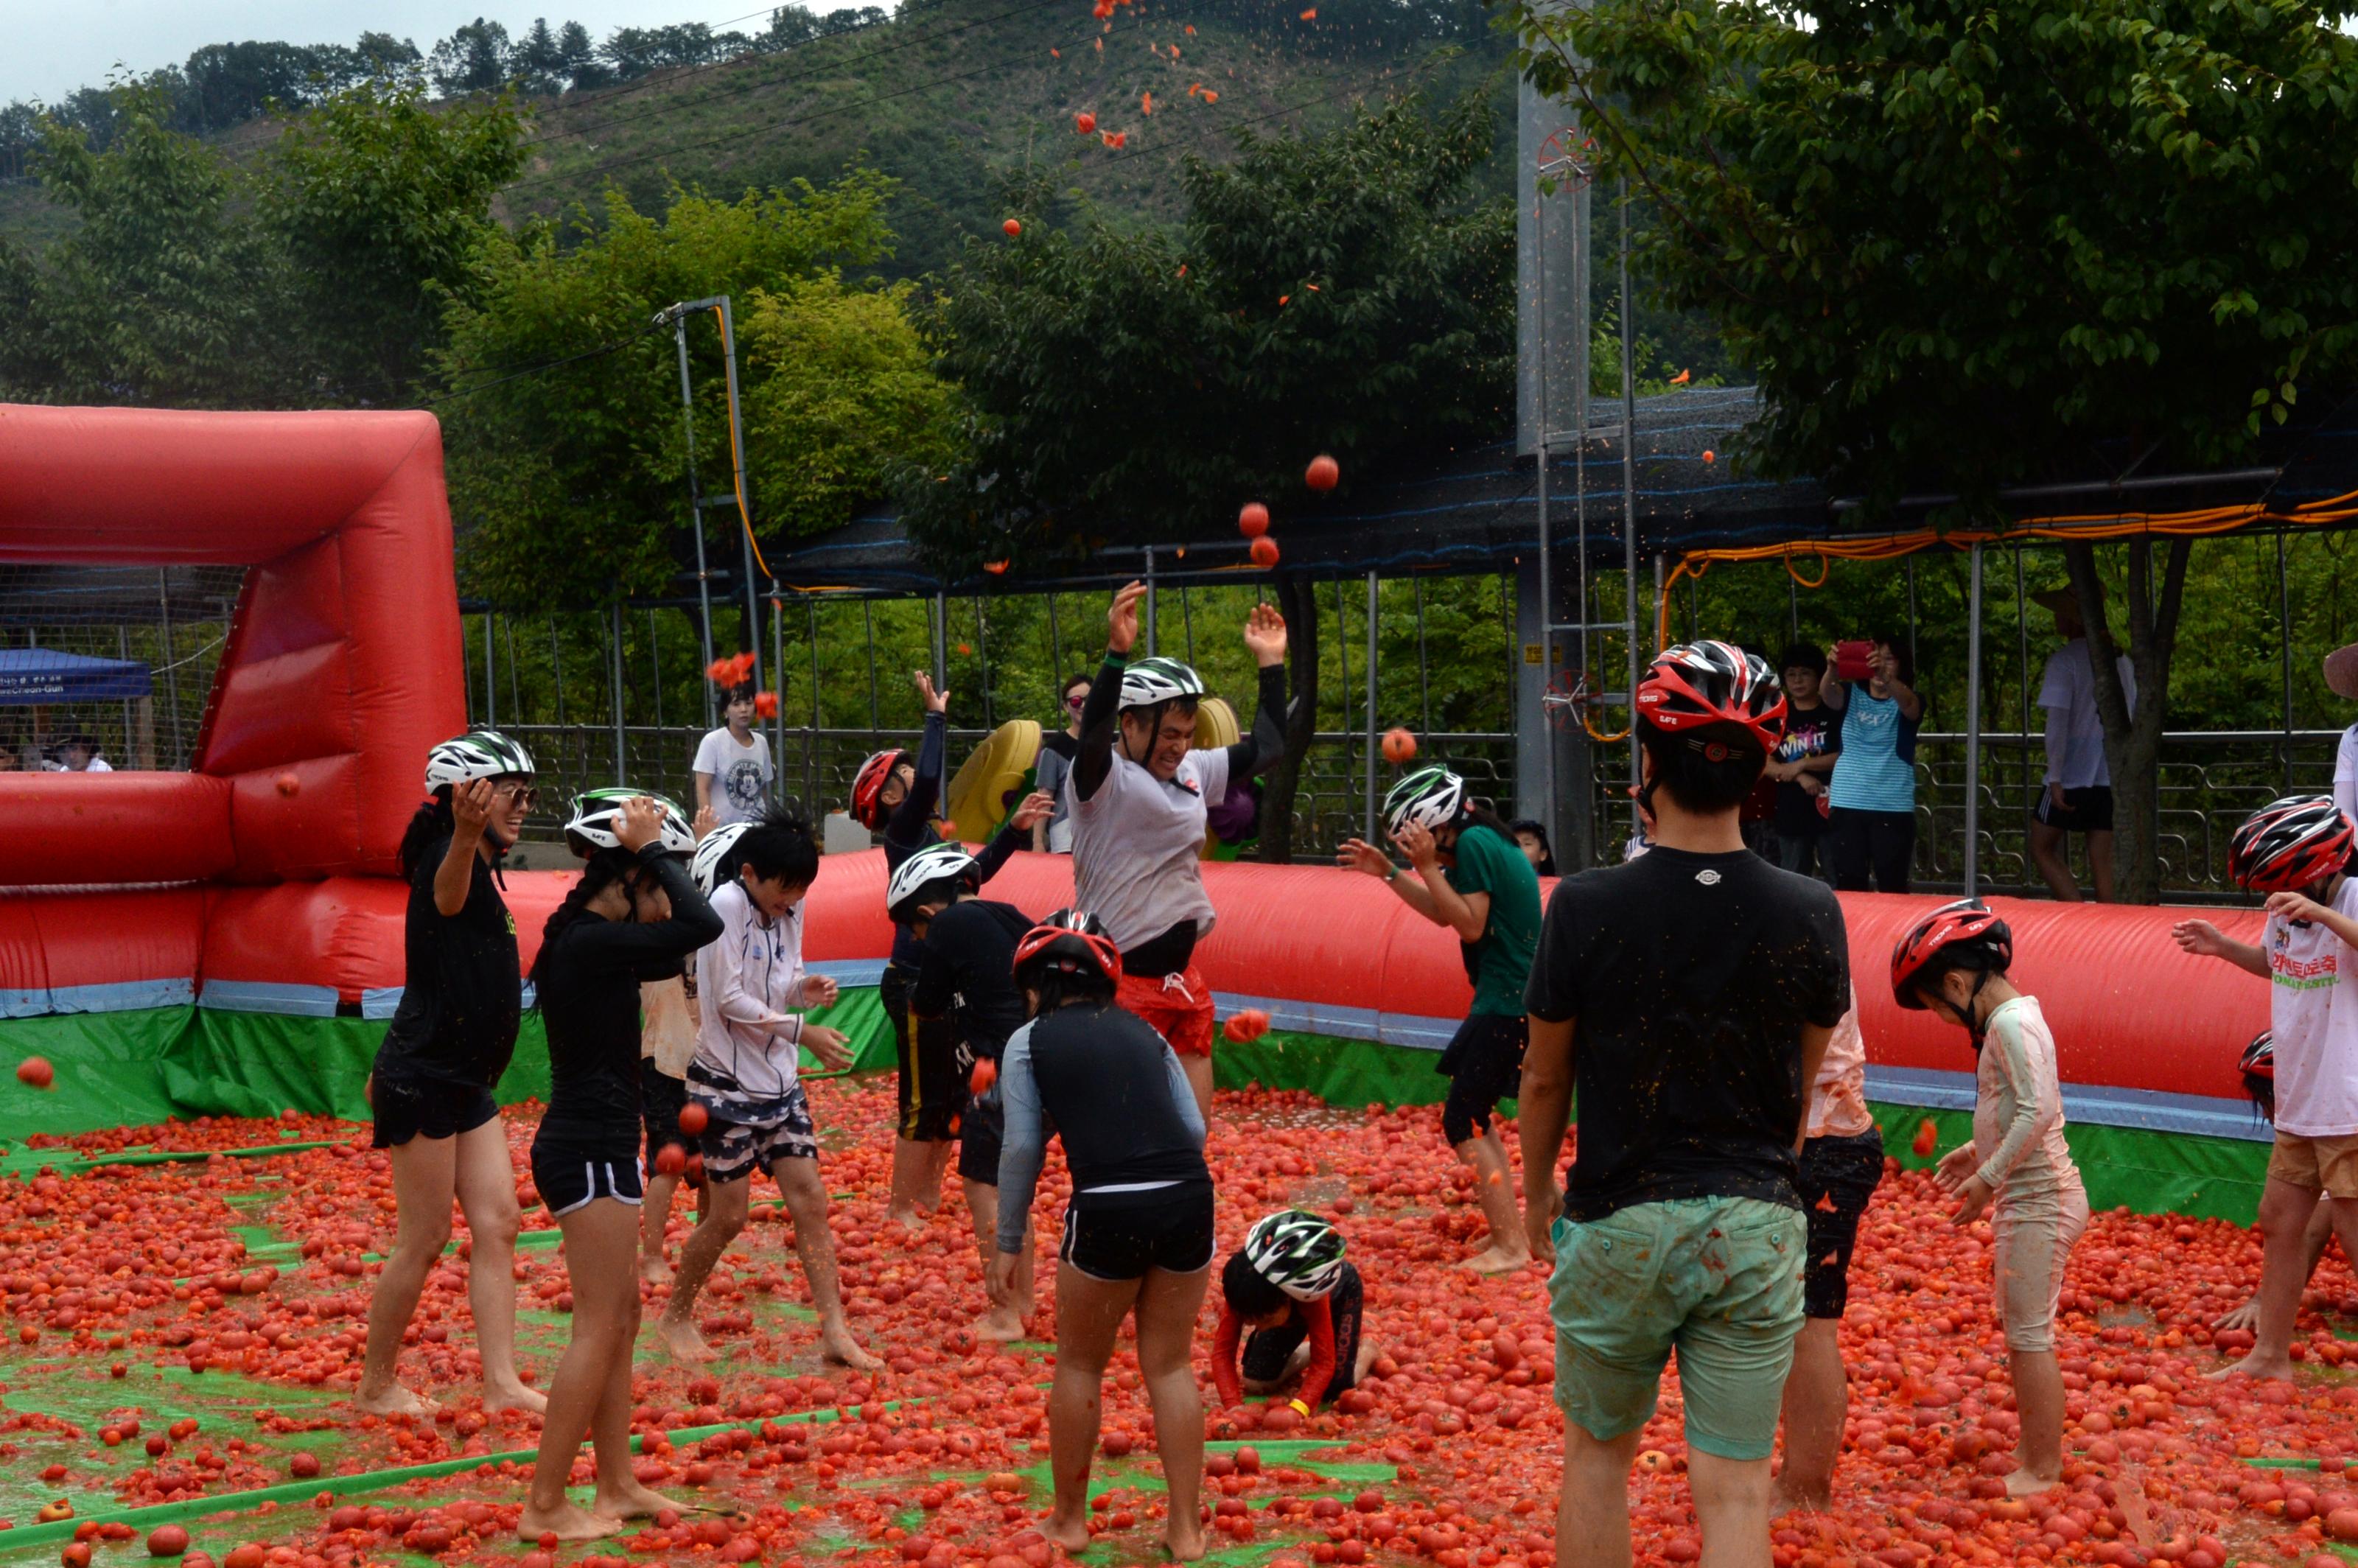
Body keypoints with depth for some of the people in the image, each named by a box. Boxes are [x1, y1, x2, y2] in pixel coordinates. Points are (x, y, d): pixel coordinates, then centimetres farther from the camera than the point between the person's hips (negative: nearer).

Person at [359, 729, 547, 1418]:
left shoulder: (482, 873, 14)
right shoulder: (451, 860, -16)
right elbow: (447, 894, -43)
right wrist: (466, 837, -67)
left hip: (463, 1083, 10)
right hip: (422, 1080, -10)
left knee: (498, 1223, 5)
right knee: (424, 1240, -1)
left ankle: (502, 1383, 7)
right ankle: (375, 1386, 13)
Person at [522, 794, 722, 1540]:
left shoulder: (592, 939, 10)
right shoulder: (589, 942, -20)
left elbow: (668, 954, 21)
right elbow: (703, 925, -28)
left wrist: (655, 853, 10)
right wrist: (649, 849, -16)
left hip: (592, 1146, 10)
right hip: (590, 1150, -10)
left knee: (621, 1319, 16)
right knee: (598, 1329, -5)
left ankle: (617, 1486, 23)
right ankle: (544, 1507, 1)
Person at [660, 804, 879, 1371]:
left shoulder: (789, 910, 3)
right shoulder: (728, 905, -17)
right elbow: (730, 1001, -17)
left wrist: (805, 988, -11)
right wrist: (802, 1031, -20)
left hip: (781, 1080, 6)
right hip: (729, 1084, -6)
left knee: (810, 1202, 2)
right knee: (728, 1215, 1)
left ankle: (835, 1331, 4)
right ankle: (676, 1317, 22)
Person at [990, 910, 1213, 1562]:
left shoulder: (1029, 1041, 9)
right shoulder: (1142, 1031, 19)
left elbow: (1022, 1148, 2)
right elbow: (1194, 1126, 10)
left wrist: (1010, 1244, 10)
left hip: (1109, 1209, -3)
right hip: (1189, 1197, 4)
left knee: (1079, 1366, 17)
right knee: (1170, 1365, 17)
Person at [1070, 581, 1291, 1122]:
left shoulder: (1192, 773, 10)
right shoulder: (1101, 778, -13)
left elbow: (1266, 748, 20)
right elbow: (1093, 737, -34)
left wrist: (1271, 663, 15)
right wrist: (1116, 654, -48)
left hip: (1182, 973, 8)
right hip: (1122, 980, -7)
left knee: (1194, 1128, 12)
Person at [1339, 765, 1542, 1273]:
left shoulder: (1474, 844, -14)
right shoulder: (1482, 842, 16)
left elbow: (1471, 925, -18)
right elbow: (1444, 913, 25)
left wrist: (1428, 865, -16)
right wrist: (1388, 872, 19)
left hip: (1507, 1004, -10)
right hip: (1517, 998, 10)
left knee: (1462, 1122, -8)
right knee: (1474, 1116, 17)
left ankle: (1510, 1247, -9)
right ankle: (1510, 1234, 19)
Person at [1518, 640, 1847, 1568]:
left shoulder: (1586, 907, -13)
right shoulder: (1809, 914, -7)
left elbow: (1545, 1077, -1)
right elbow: (1803, 1086, 6)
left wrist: (1538, 1191, 17)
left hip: (1620, 1222, -1)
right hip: (1758, 1229, 1)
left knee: (1598, 1455, 18)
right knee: (1735, 1487, 6)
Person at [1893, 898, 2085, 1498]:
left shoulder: (2010, 1023, -19)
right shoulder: (2010, 1017, 12)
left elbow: (2039, 1110, -29)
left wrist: (1988, 1177, -25)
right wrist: (1976, 1152, 18)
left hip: (2038, 1200, -10)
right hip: (2028, 1199, 10)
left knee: (2029, 1335, -3)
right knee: (2021, 1331, 17)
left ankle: (2042, 1470, 4)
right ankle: (2034, 1451, 26)